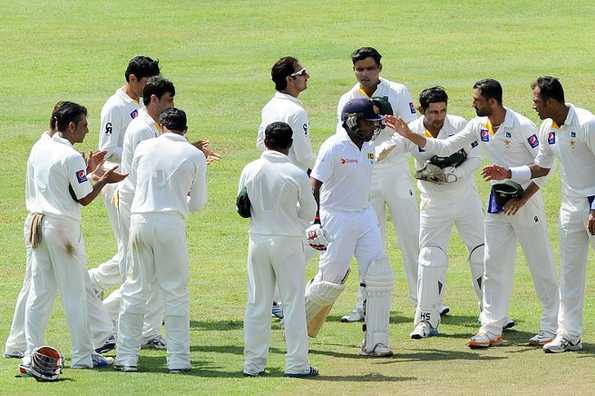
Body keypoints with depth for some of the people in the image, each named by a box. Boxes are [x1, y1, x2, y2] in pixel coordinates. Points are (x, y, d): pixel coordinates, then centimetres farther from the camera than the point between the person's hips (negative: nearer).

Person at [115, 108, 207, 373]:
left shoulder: (144, 147, 5)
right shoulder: (194, 155, 1)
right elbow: (198, 203, 5)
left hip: (140, 219, 2)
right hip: (172, 222, -2)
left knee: (135, 289, 10)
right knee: (176, 292, 7)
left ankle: (126, 357, 10)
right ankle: (178, 358, 6)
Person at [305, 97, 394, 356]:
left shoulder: (368, 147, 8)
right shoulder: (334, 147, -15)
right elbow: (314, 185, -16)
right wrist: (315, 222, -20)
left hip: (365, 216, 7)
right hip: (336, 218, -7)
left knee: (379, 277, -4)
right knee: (331, 281, -4)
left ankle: (375, 342, -1)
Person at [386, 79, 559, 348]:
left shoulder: (522, 126, -17)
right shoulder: (479, 126, 2)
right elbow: (444, 147, 7)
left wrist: (522, 199, -19)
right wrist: (408, 135, -2)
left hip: (526, 199, -7)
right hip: (498, 201, 7)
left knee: (540, 263, -1)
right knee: (493, 264, 5)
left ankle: (551, 327, 7)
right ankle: (491, 329, 8)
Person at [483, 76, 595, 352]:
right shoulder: (547, 129, 6)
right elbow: (541, 168, 20)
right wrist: (509, 174, 6)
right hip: (571, 206, 8)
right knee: (569, 271, 9)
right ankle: (569, 334, 13)